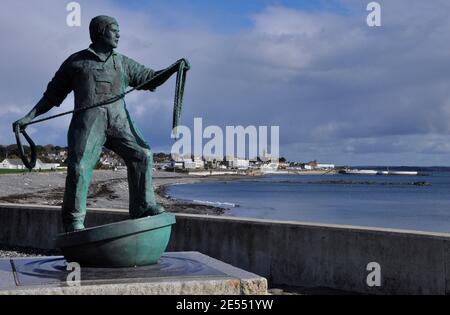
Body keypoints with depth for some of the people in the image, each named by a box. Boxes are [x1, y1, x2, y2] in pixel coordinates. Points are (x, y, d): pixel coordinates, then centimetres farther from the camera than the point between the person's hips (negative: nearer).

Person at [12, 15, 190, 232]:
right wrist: (29, 117, 10)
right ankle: (73, 220, -10)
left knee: (141, 155, -14)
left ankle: (143, 207, -9)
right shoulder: (76, 62, 17)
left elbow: (151, 79, 23)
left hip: (119, 120, 3)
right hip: (88, 119, -3)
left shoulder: (123, 63, 25)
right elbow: (52, 94, 18)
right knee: (80, 165, -18)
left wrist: (174, 68, 7)